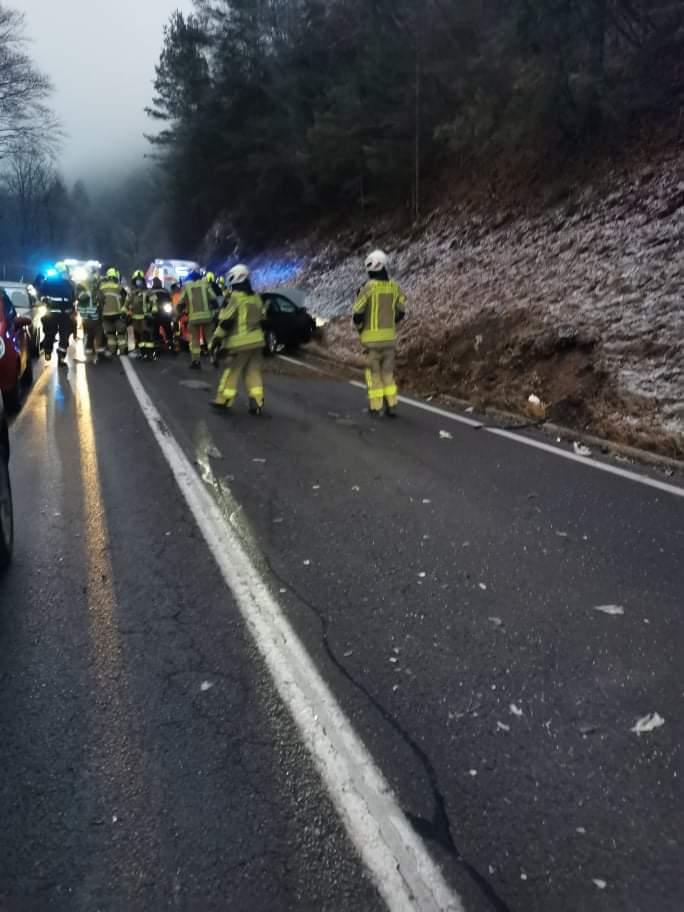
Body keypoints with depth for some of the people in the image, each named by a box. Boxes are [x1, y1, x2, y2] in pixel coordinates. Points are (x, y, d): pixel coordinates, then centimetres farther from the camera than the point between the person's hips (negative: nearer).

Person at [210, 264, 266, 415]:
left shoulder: (234, 297, -11)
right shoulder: (256, 297, 12)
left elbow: (226, 322, -15)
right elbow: (262, 320, 19)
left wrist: (217, 338, -9)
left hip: (240, 342, -6)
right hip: (256, 341, 6)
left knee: (232, 371, 2)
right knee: (254, 371, 7)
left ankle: (223, 399, 8)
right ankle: (257, 403, 3)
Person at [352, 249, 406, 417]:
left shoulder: (368, 287, -14)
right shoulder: (394, 286, 3)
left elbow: (357, 313, -13)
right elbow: (401, 311, 12)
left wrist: (359, 328, 8)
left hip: (372, 336, -4)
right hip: (389, 335, 4)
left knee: (373, 371, 6)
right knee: (387, 372, 13)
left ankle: (375, 406, 9)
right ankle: (391, 406, 9)